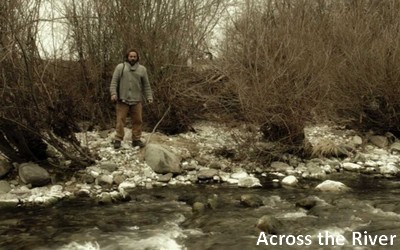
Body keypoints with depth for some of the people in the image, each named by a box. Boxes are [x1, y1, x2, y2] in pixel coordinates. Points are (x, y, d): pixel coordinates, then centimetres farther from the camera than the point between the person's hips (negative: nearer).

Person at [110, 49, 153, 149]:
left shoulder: (142, 69, 12)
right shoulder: (120, 67, 6)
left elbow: (146, 85, 12)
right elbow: (114, 82, 1)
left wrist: (149, 97, 4)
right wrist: (113, 93, -11)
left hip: (136, 100, 2)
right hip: (122, 100, -2)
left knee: (137, 121, 3)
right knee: (121, 120, -3)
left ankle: (136, 140, 13)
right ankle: (118, 140, 2)